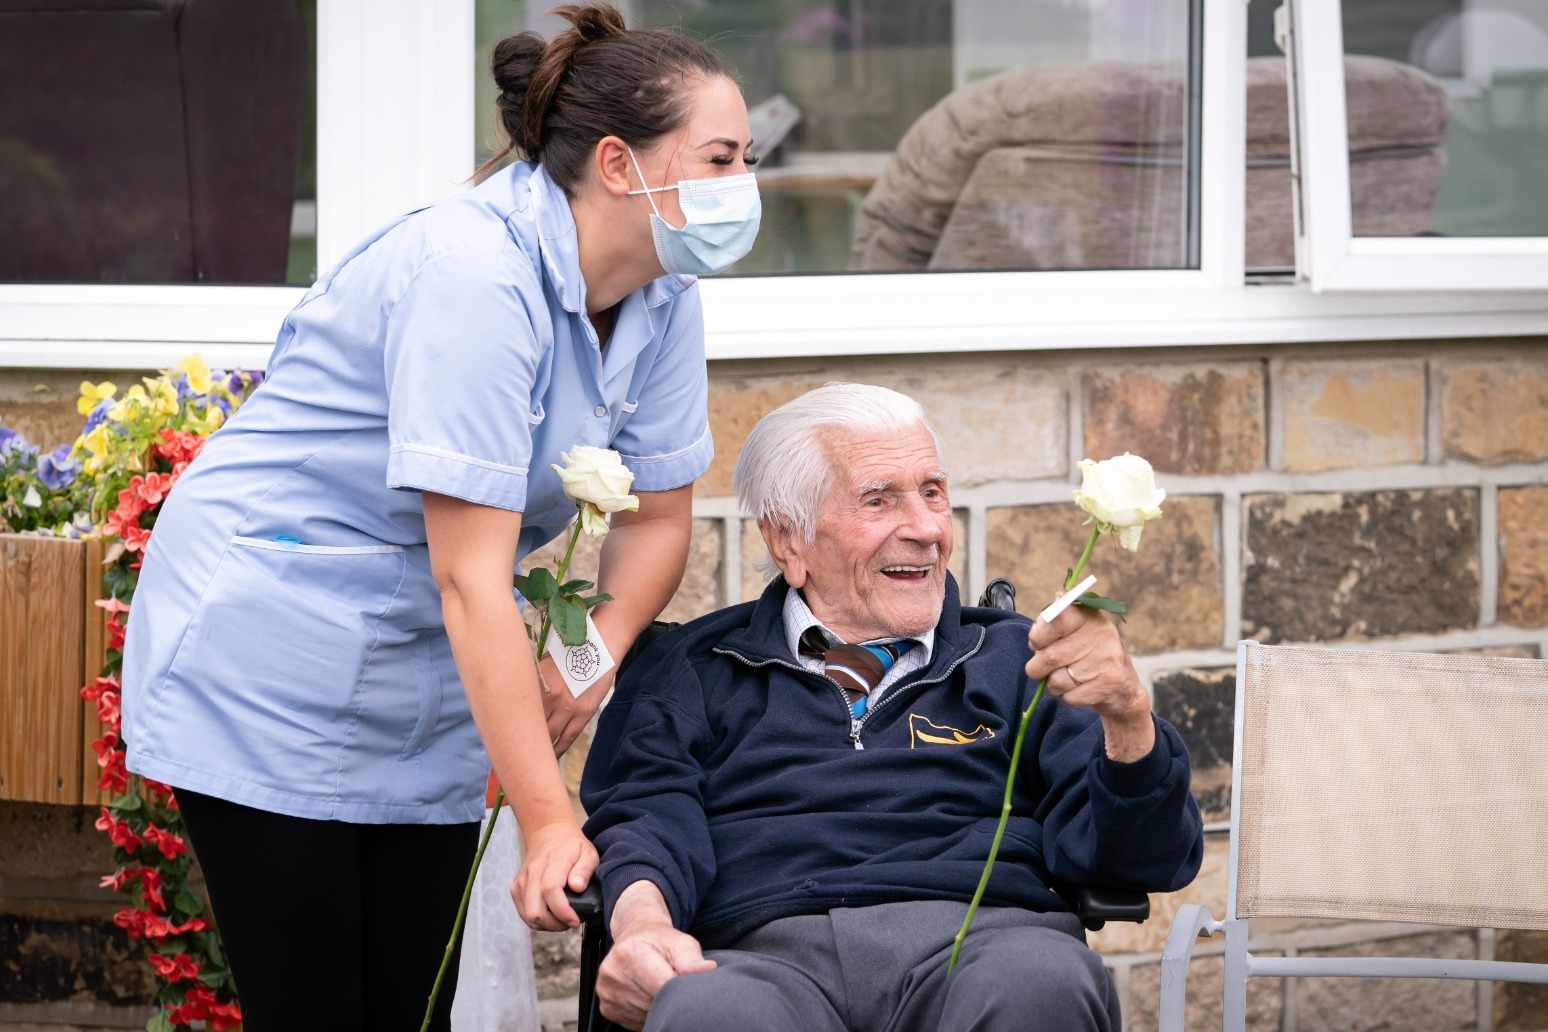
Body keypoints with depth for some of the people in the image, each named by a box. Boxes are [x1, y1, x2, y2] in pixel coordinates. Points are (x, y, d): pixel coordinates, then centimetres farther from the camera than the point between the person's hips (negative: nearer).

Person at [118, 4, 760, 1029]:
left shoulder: (662, 299, -2)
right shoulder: (473, 275, -26)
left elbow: (658, 518, 7)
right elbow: (471, 579, -29)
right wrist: (550, 824, -32)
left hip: (422, 687, 7)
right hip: (271, 651, -7)